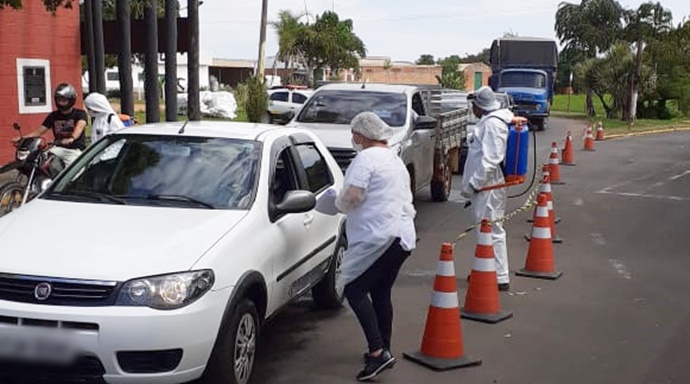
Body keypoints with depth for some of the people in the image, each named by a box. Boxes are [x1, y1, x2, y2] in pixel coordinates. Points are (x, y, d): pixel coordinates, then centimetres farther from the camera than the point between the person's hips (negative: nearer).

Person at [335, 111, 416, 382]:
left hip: (379, 237, -10)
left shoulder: (366, 158, -8)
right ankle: (383, 350, 23)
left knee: (355, 290, -6)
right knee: (380, 293, 17)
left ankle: (378, 351, -13)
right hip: (403, 236, 10)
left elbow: (352, 196, -18)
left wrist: (339, 203, 4)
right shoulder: (394, 159, 22)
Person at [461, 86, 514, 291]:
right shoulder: (489, 121, 17)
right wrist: (472, 184, 22)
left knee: (491, 230, -8)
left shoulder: (492, 123, -15)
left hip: (487, 187, -11)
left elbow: (490, 158, -23)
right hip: (484, 186, 11)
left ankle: (500, 278, -5)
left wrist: (474, 183, -21)